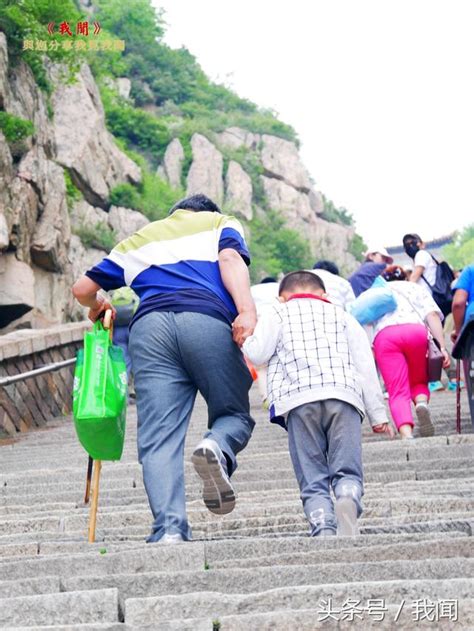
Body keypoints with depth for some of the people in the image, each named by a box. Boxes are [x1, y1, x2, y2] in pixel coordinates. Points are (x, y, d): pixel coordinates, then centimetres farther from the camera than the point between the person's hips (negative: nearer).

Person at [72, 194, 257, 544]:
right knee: (235, 415, 10)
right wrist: (247, 310, -9)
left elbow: (83, 288, 36)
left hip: (149, 325, 2)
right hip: (207, 320, -2)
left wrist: (97, 306, 58)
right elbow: (231, 259, 5)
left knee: (159, 438, -5)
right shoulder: (221, 223, 30)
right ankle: (218, 447, -24)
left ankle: (169, 528, -23)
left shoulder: (138, 239, 37)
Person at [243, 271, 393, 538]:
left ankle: (323, 528, -21)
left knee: (313, 479, 0)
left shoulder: (277, 315, 22)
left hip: (299, 400, -1)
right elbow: (366, 365, 18)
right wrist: (378, 415, 18)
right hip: (344, 396, 1)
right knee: (347, 471, -1)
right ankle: (348, 500, -32)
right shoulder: (342, 315, 27)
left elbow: (257, 354, 6)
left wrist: (245, 340, 29)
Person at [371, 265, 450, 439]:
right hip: (415, 329, 0)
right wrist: (442, 347, 4)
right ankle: (421, 402, -17)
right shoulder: (415, 288, 32)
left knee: (398, 392, -7)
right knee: (419, 381, 18)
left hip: (384, 335, 0)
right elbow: (432, 315, 13)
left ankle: (406, 434, -32)